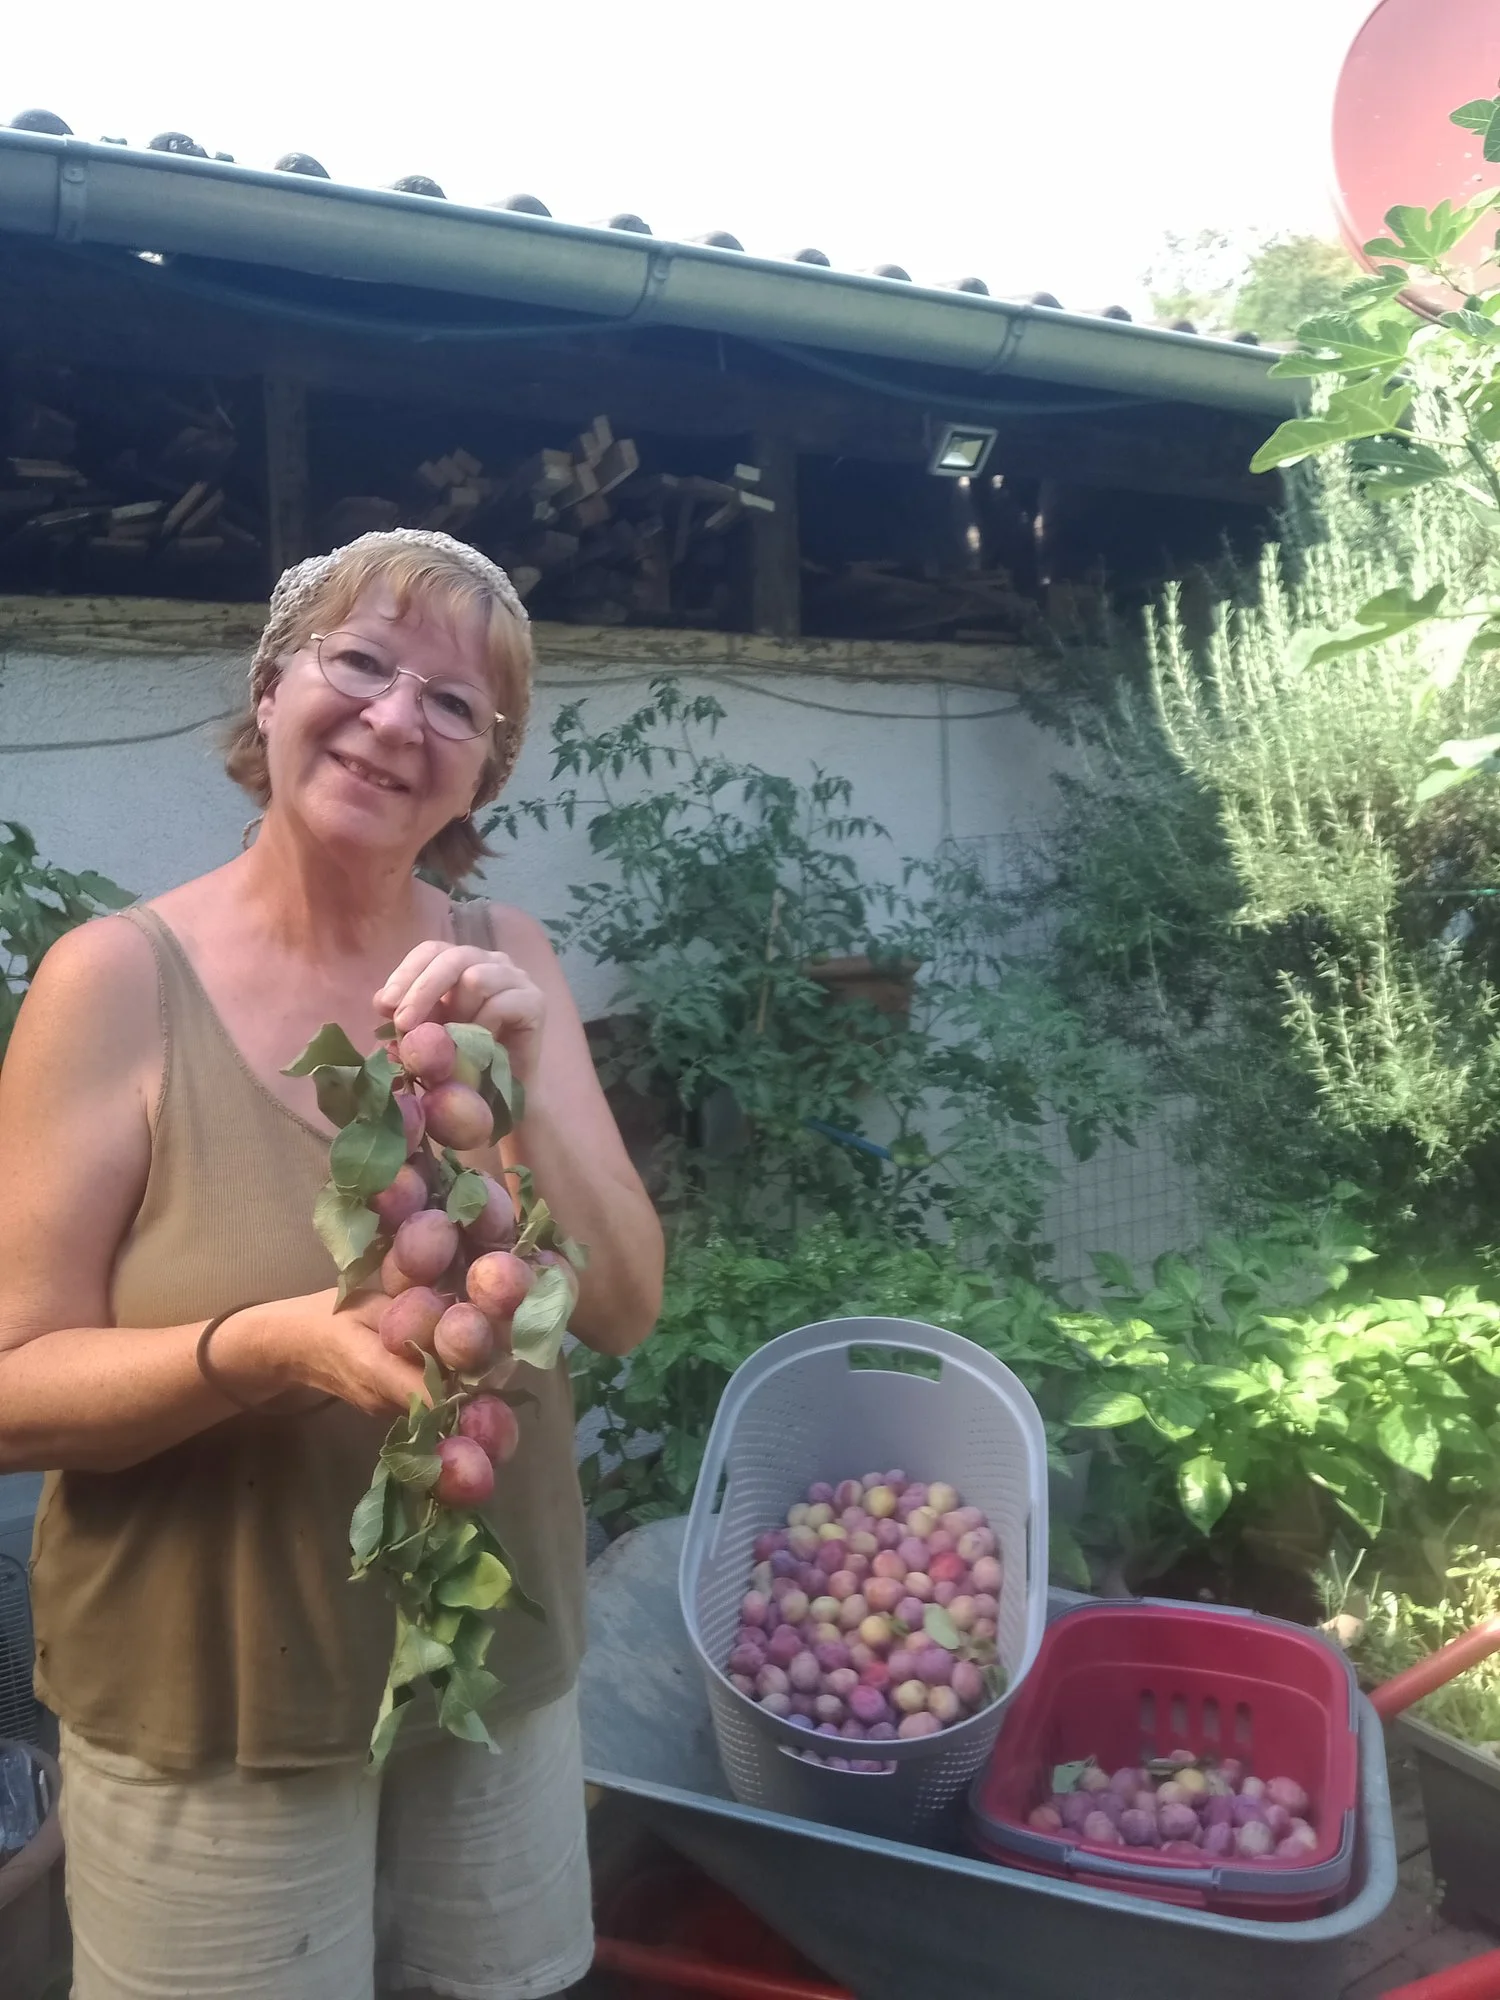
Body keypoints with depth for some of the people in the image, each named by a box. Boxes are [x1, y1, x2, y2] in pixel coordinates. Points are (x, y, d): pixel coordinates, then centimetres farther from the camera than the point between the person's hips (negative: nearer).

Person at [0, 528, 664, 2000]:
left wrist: (519, 1086, -24)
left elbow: (624, 1311, -8)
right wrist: (261, 1347, -31)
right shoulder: (120, 975, -16)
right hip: (209, 1717, -3)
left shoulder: (502, 960, -5)